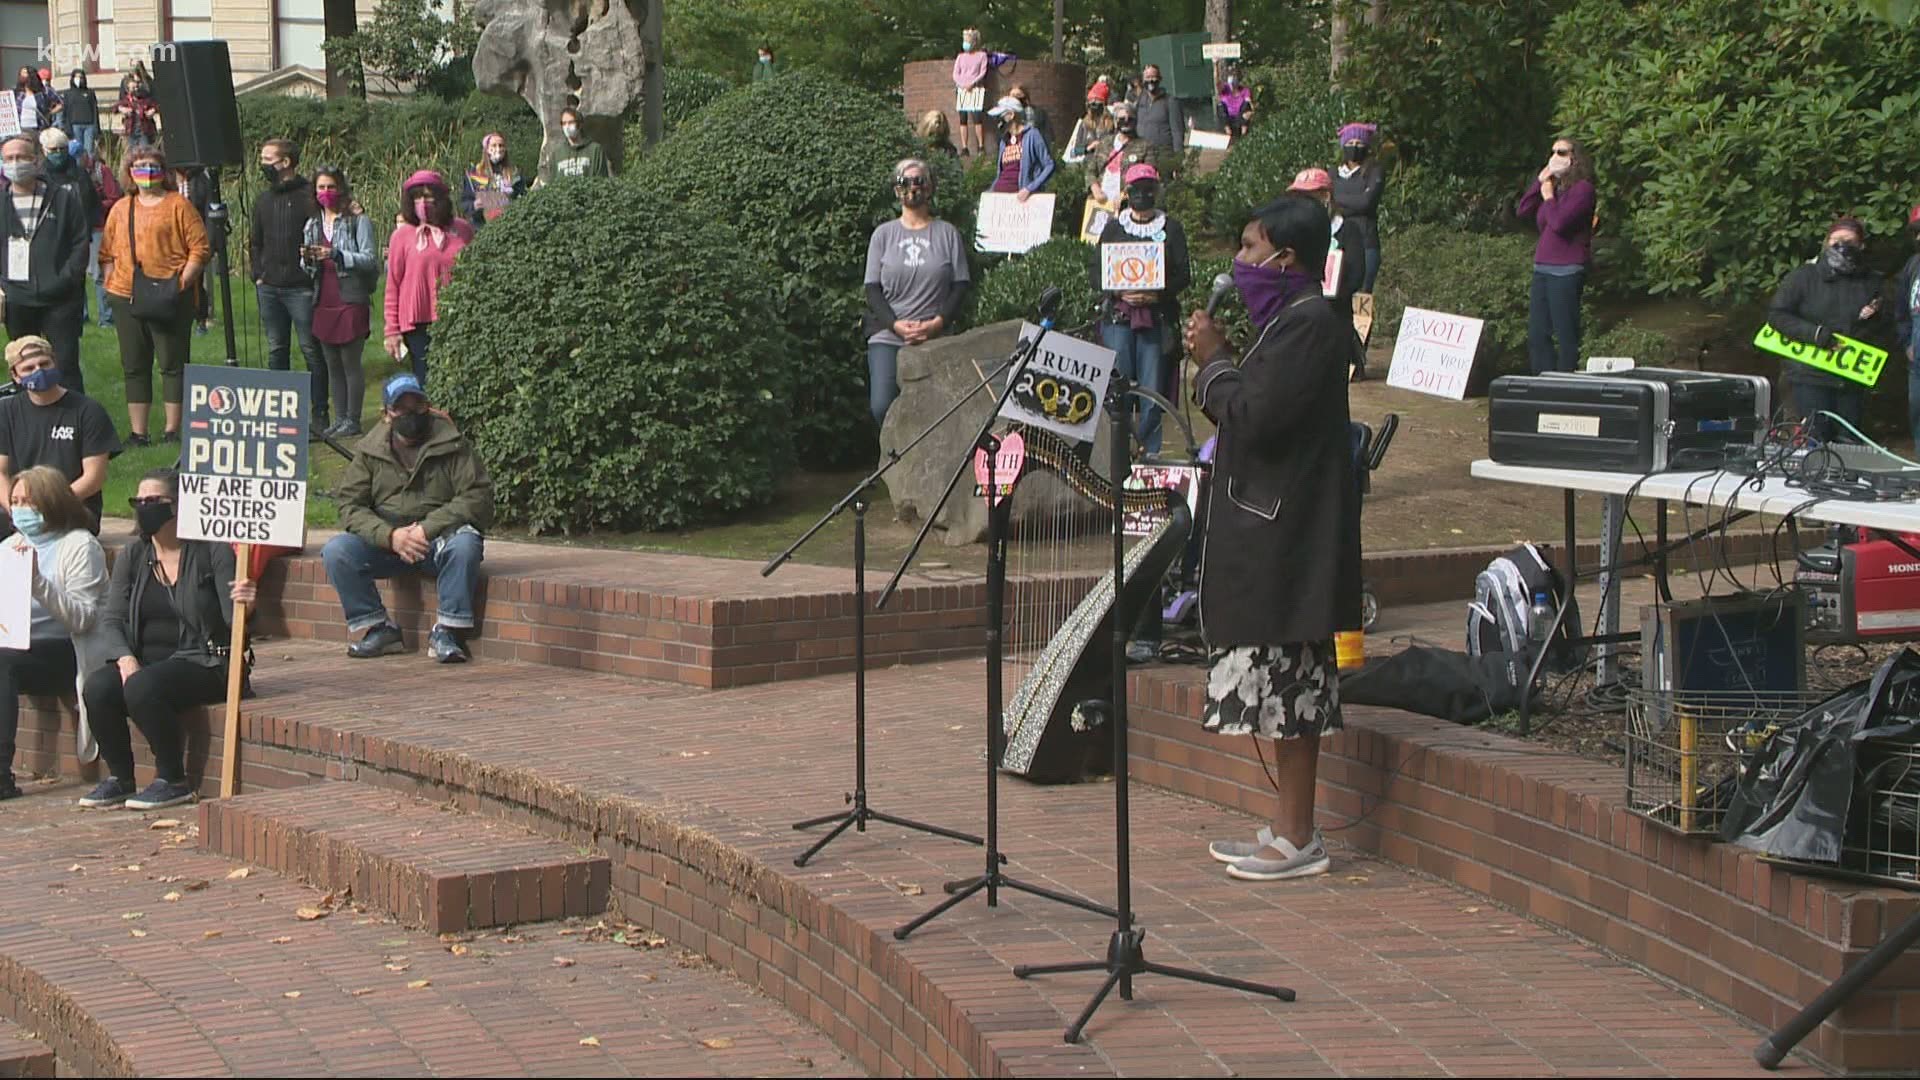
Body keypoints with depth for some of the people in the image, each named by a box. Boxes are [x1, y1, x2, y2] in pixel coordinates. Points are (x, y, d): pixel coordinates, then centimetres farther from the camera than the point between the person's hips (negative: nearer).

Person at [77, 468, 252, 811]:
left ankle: (174, 782, -15)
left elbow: (232, 618, -9)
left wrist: (243, 605, -34)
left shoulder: (211, 551, -4)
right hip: (145, 660, 5)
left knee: (142, 688, -33)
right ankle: (119, 777, -5)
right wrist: (124, 657, -17)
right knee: (96, 686, -25)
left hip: (202, 660, -5)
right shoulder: (131, 555, 10)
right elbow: (112, 621, 4)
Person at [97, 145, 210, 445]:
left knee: (172, 364, -2)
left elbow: (200, 248, -4)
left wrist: (182, 282, -13)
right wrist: (111, 284, 3)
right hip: (126, 297, 5)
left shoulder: (178, 205, 0)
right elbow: (107, 253, 18)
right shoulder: (121, 209, 15)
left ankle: (173, 430, 4)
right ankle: (137, 432, 12)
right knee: (134, 366, 7)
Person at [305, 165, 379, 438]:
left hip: (351, 301, -6)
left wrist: (336, 255, -24)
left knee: (351, 363, -4)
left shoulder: (359, 221, -4)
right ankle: (340, 418, 15)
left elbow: (370, 259, -12)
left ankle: (353, 420, 1)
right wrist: (307, 260, -6)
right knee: (332, 364, 9)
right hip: (324, 304, 6)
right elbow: (307, 269, 18)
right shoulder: (313, 224, 14)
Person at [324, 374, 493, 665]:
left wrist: (428, 529, -21)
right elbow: (350, 506, -1)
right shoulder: (369, 450, 6)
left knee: (465, 543, -35)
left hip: (438, 540, -2)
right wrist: (391, 536, -20)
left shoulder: (452, 445, 0)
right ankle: (379, 629, -10)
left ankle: (447, 631, -24)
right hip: (384, 542, 2)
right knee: (336, 551, -22)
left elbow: (478, 498, -10)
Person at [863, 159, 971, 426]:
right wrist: (896, 325, -9)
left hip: (935, 338, 0)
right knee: (882, 408, -15)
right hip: (887, 337, 0)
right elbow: (872, 289, 7)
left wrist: (938, 323, -10)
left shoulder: (947, 234, 10)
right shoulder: (883, 234, 12)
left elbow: (961, 286, 6)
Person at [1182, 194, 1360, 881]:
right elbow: (1254, 411, 18)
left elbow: (1255, 417, -23)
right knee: (1285, 688, 14)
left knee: (1288, 678, -5)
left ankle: (1298, 841, 0)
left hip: (1288, 533, -11)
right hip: (1270, 527, 11)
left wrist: (1214, 361, -9)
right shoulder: (1293, 319, 16)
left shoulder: (1308, 323, -17)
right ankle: (1287, 828, 21)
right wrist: (1218, 362, 7)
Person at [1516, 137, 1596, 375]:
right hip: (1542, 269, 9)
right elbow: (1524, 211, 14)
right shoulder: (1553, 186, 18)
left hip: (1566, 272, -9)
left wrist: (1548, 196, -3)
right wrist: (1539, 182, 7)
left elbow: (1559, 222, -18)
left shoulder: (1582, 188, -8)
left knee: (1566, 337, -7)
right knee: (1537, 337, 6)